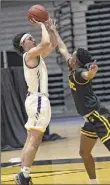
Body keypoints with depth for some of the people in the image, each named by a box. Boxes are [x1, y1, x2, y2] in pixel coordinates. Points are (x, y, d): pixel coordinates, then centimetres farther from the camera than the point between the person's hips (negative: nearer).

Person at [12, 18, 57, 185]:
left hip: (38, 99, 10)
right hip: (38, 100, -10)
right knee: (35, 140, -14)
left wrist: (47, 26, 16)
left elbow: (52, 44, 26)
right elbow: (46, 42, -25)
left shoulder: (37, 56, 17)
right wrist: (42, 25, -10)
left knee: (31, 140, 11)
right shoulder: (30, 54, -9)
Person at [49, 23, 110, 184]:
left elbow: (88, 75, -39)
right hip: (91, 119, 10)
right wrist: (54, 32, 31)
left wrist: (93, 71, -60)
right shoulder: (73, 69, 13)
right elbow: (63, 49, 26)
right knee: (84, 153, 13)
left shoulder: (78, 72, -12)